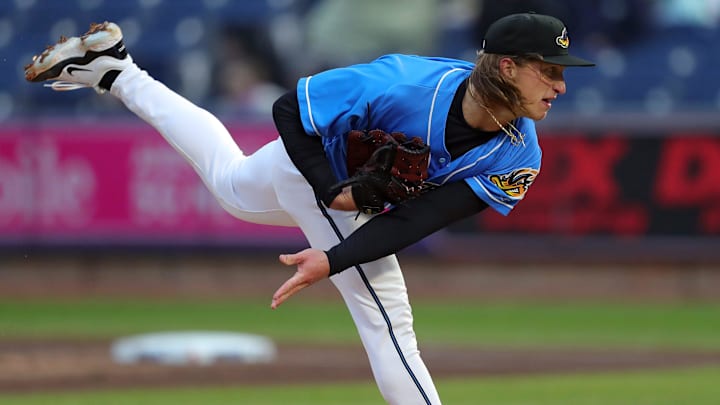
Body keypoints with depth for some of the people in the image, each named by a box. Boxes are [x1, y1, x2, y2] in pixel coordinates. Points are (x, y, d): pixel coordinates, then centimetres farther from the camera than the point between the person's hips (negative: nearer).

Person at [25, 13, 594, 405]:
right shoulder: (409, 84, -41)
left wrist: (334, 260, -38)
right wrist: (333, 193, -33)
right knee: (388, 324, -11)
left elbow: (415, 221, -29)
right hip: (314, 163, -6)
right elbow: (290, 109, -27)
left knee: (229, 182, 31)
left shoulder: (520, 157, -26)